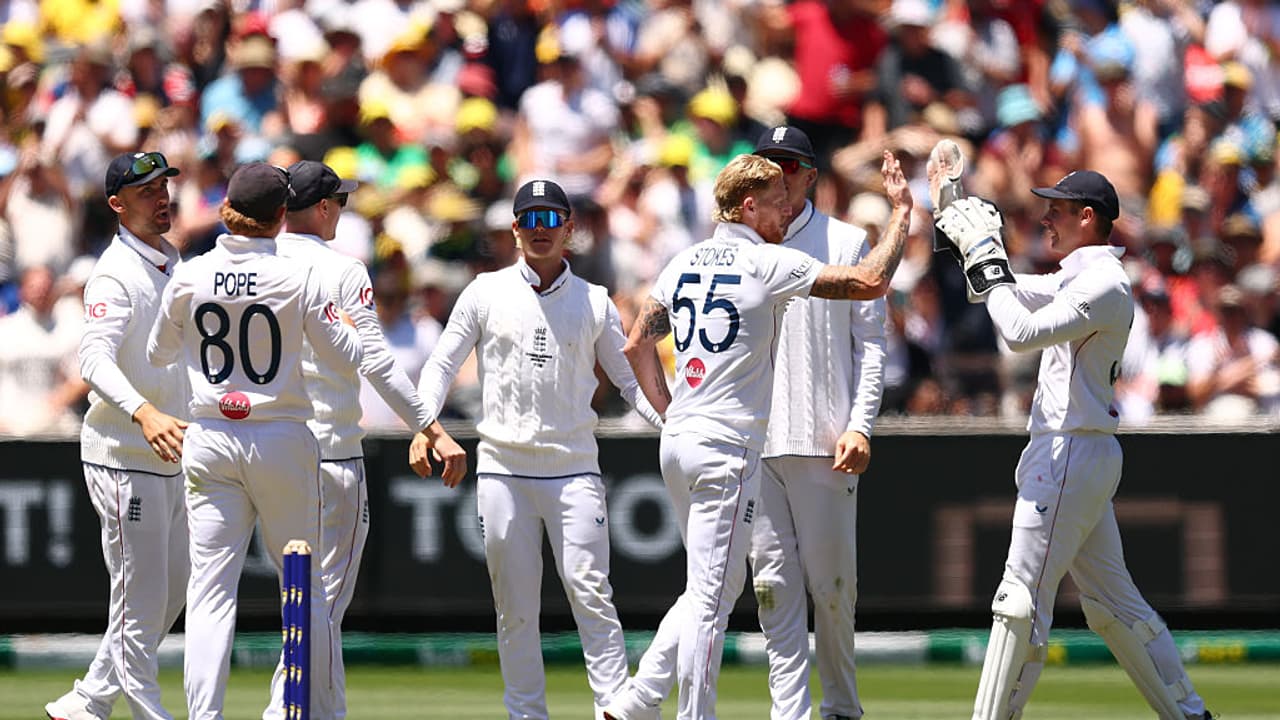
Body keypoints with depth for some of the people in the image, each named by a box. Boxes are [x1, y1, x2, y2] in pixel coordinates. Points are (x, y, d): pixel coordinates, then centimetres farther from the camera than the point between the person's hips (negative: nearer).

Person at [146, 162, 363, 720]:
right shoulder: (299, 278, -8)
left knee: (210, 588, 0)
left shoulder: (189, 277, -2)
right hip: (283, 442, -1)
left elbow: (158, 354, 13)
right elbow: (346, 358, -1)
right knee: (304, 584, 10)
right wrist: (348, 320, 19)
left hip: (210, 442, 1)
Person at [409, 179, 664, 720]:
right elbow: (442, 364, 6)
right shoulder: (487, 293, 7)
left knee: (590, 592, -12)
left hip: (574, 469, -1)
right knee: (514, 606, 2)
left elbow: (630, 380, 10)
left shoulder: (594, 302, 8)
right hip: (502, 471, 1)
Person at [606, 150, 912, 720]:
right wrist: (901, 212, -3)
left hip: (678, 440, 8)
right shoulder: (767, 263, -9)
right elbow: (870, 283, -13)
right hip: (727, 447, -8)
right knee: (712, 594, -5)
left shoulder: (685, 263, 13)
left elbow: (637, 344, 19)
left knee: (712, 586, 17)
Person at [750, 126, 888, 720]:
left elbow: (870, 343, 4)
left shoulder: (846, 243, 6)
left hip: (824, 443, -3)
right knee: (773, 581, -1)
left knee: (831, 581, -1)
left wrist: (860, 425, -7)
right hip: (751, 443, 3)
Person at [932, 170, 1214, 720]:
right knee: (1112, 601, 13)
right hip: (1076, 454, 10)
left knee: (1022, 599, -10)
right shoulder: (1077, 277, 16)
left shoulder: (1106, 284, -15)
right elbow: (1007, 294, 22)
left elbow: (1021, 332, -24)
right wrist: (974, 246, 6)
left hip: (1071, 455, -10)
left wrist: (988, 260, -15)